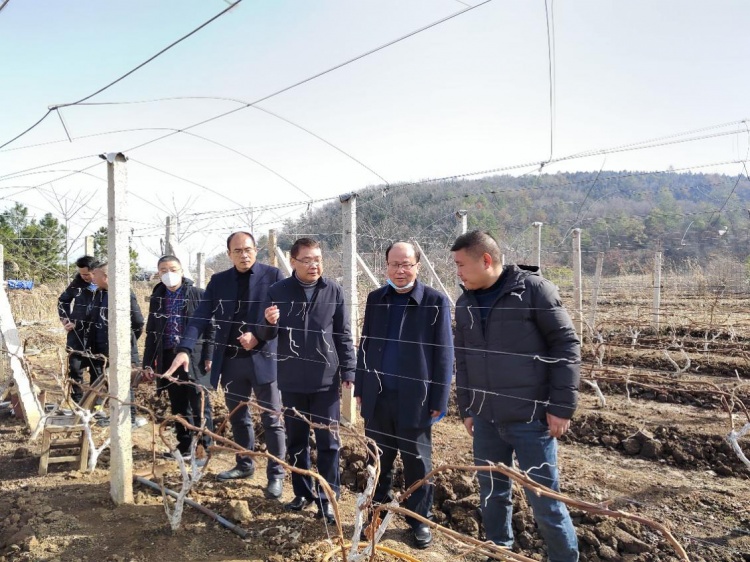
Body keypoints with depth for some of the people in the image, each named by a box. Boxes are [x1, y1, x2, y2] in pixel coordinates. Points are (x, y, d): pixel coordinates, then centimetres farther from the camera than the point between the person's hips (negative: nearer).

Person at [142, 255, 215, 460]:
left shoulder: (198, 294, -1)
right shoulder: (156, 298, 12)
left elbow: (209, 327, -3)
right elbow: (151, 332, 16)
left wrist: (209, 356, -9)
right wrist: (148, 362, 11)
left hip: (194, 356, -4)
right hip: (168, 357, 5)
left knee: (199, 403, -1)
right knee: (178, 405, 11)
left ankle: (205, 447, 7)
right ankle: (184, 446, 22)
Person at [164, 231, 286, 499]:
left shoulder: (272, 276, -4)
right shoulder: (218, 281, 6)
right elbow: (200, 317, -1)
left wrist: (258, 335, -18)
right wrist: (185, 349, -14)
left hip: (264, 357, -4)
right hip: (230, 360, 4)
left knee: (271, 420, 3)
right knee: (238, 418, 18)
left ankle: (276, 474, 16)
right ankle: (244, 465, 36)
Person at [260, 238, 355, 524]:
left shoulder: (333, 291, -3)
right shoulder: (278, 291, -2)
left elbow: (344, 335, 1)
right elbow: (270, 336, 3)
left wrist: (348, 372, -2)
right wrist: (270, 324, -19)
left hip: (326, 380, -1)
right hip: (291, 381, 2)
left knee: (328, 442, 4)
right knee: (296, 441, 14)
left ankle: (327, 498, 17)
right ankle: (303, 492, 31)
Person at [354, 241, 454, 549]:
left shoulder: (436, 301, -6)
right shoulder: (375, 299, 6)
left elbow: (444, 354, -6)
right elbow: (365, 345, 10)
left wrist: (439, 401, -8)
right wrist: (360, 388, 9)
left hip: (414, 399, -3)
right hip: (377, 397, 4)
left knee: (417, 464, 11)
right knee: (379, 461, 16)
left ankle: (420, 520, 28)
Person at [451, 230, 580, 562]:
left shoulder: (533, 289, -10)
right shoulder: (465, 304, 8)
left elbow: (566, 345, -9)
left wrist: (561, 406, -11)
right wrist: (466, 408, 15)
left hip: (531, 418, -5)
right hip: (486, 419, 6)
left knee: (543, 499, 3)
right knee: (492, 493, 16)